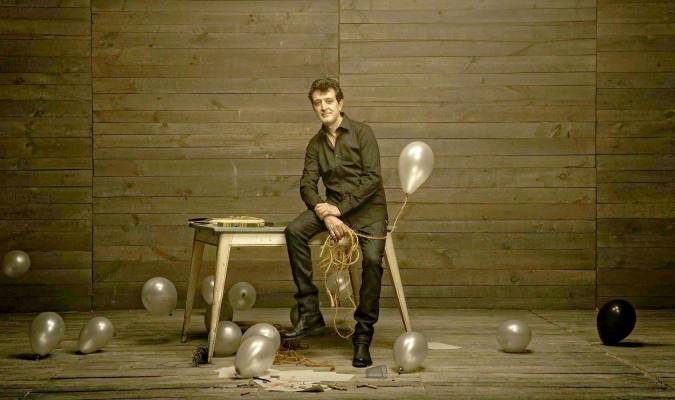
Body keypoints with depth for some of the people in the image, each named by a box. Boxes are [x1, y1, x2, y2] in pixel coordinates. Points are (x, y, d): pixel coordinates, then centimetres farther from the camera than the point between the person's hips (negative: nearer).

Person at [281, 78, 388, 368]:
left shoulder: (361, 133, -2)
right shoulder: (315, 144, 12)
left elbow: (372, 178, -11)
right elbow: (307, 186, 3)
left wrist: (341, 208, -17)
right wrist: (326, 214, -17)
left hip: (367, 205, -4)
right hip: (333, 205, 4)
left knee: (372, 259, -29)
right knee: (294, 231, -24)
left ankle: (363, 335, -15)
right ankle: (309, 315, -21)